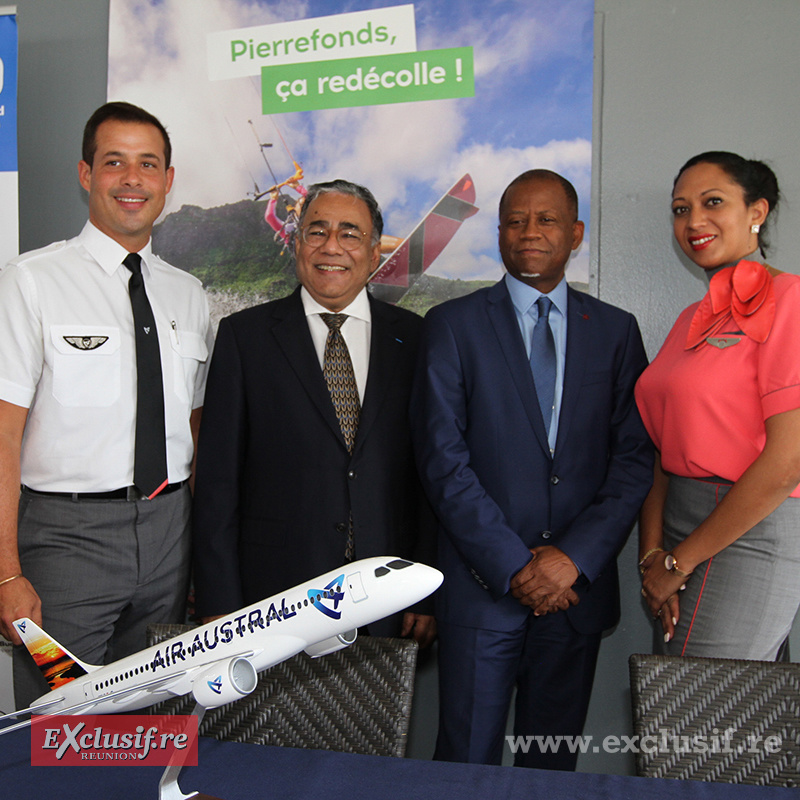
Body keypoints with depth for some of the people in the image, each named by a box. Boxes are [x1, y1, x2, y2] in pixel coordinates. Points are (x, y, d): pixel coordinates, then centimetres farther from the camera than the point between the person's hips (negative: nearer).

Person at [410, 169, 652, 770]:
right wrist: (512, 566, -12)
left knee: (553, 764, 15)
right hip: (482, 585, -2)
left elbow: (635, 457, 2)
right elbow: (443, 457, -7)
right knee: (466, 764, 5)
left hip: (579, 585, 2)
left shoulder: (615, 330, 8)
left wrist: (575, 558, -9)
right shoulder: (454, 324, 0)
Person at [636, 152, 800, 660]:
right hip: (685, 530, 7)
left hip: (749, 536, -7)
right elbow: (666, 447, 9)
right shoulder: (696, 318, 13)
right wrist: (653, 553, -3)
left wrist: (680, 561, -10)